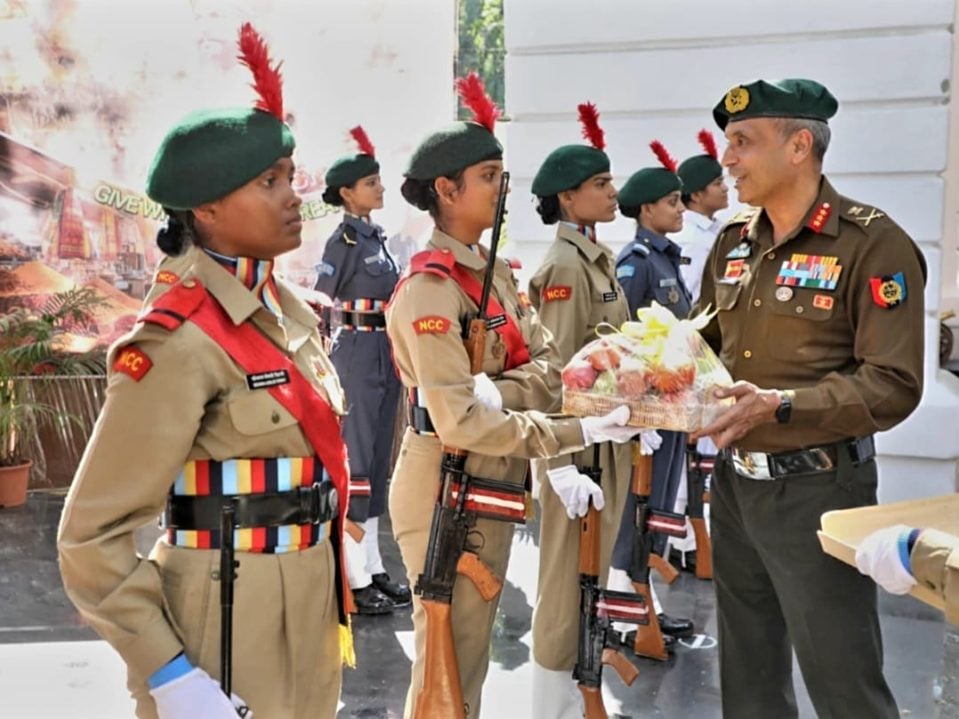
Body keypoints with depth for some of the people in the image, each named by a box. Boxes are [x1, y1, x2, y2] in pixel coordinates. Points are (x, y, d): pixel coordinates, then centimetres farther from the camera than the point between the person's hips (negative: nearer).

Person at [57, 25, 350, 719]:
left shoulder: (286, 306, 3)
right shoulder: (181, 343, -21)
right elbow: (92, 536, -18)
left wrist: (331, 582, 17)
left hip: (305, 610, 8)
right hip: (229, 625, -8)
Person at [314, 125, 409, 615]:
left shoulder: (376, 237, 14)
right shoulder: (344, 240, -11)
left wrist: (392, 358, 18)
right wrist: (323, 368, -14)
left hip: (385, 357, 9)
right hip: (356, 357, -9)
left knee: (376, 459, 12)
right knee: (354, 459, -2)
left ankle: (372, 568, 22)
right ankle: (354, 578, 6)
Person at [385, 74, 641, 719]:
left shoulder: (494, 271, 8)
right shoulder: (429, 289, -20)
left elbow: (551, 368, -1)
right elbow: (464, 424, -26)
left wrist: (495, 390, -21)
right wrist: (581, 432, -24)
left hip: (494, 488, 8)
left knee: (474, 651, 21)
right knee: (447, 658, 7)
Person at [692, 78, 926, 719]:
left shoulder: (873, 244, -13)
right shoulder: (734, 242, 7)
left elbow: (893, 386, -18)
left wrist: (779, 405, -28)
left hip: (816, 490, -6)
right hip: (734, 483, 7)